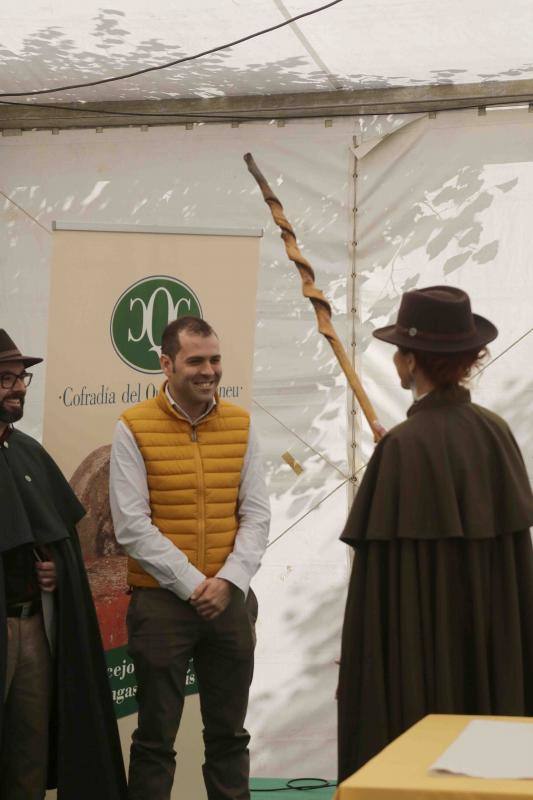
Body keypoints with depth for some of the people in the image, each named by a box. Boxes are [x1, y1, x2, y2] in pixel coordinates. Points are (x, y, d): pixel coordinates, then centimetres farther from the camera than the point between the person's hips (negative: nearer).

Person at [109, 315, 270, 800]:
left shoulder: (241, 425, 6)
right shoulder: (134, 428, -5)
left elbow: (256, 514, 4)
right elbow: (132, 525, -9)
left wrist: (230, 581, -10)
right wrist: (192, 584, -13)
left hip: (230, 599, 3)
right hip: (160, 601, -3)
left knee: (229, 733, 12)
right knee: (156, 737, 4)